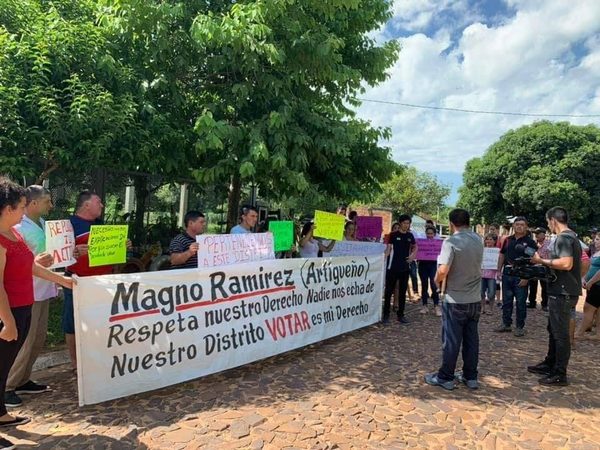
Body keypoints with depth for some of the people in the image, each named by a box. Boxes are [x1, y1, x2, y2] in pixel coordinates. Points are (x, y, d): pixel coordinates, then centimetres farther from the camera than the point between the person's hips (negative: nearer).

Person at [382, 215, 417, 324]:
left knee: (403, 292, 10)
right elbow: (388, 249, -7)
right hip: (393, 267, -4)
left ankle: (401, 315, 20)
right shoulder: (393, 235, -4)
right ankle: (386, 315, 11)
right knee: (389, 291, 2)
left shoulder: (410, 236, 7)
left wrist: (413, 255, 4)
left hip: (405, 268, 4)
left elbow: (415, 247, 23)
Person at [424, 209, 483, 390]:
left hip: (455, 300, -6)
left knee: (451, 340, 4)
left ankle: (445, 377, 14)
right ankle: (470, 376, 23)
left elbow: (443, 270, -26)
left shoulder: (451, 242, -17)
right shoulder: (478, 240, 5)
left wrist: (437, 280, -6)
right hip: (475, 299, 6)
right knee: (471, 339, 14)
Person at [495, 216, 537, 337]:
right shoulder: (508, 240, 9)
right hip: (507, 275, 5)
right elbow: (502, 255, 15)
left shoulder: (530, 242, -6)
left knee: (521, 303, 3)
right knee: (506, 301, 12)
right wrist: (499, 270, 7)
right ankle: (506, 324, 23)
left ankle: (520, 327, 14)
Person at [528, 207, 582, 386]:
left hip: (563, 293, -11)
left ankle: (560, 375, 5)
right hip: (561, 292, 11)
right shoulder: (570, 236, 16)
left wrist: (542, 260, -19)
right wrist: (545, 260, 12)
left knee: (560, 333, -3)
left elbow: (566, 263, -29)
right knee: (554, 330, 19)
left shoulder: (564, 238, -17)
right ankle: (550, 364, 30)